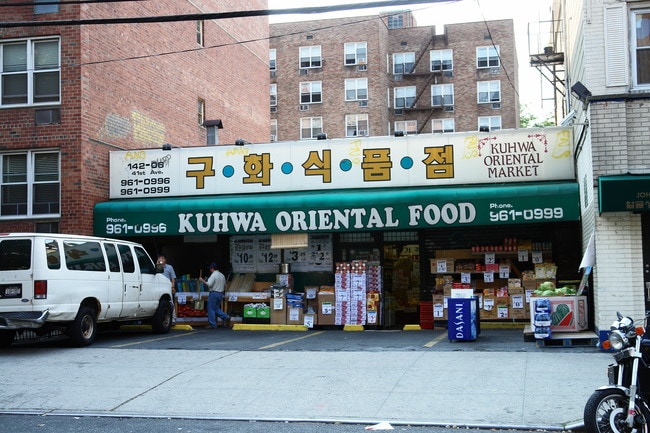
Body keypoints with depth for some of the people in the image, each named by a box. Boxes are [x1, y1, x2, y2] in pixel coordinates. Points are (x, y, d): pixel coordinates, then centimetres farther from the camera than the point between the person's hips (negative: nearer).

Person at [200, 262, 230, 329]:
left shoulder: (213, 275, -12)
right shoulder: (222, 275, 14)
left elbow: (209, 284, -22)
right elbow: (225, 286, 19)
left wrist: (202, 280, -11)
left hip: (214, 293, -8)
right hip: (220, 294, 8)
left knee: (211, 309, 1)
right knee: (217, 308, 18)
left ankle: (213, 325, 2)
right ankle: (226, 317, -3)